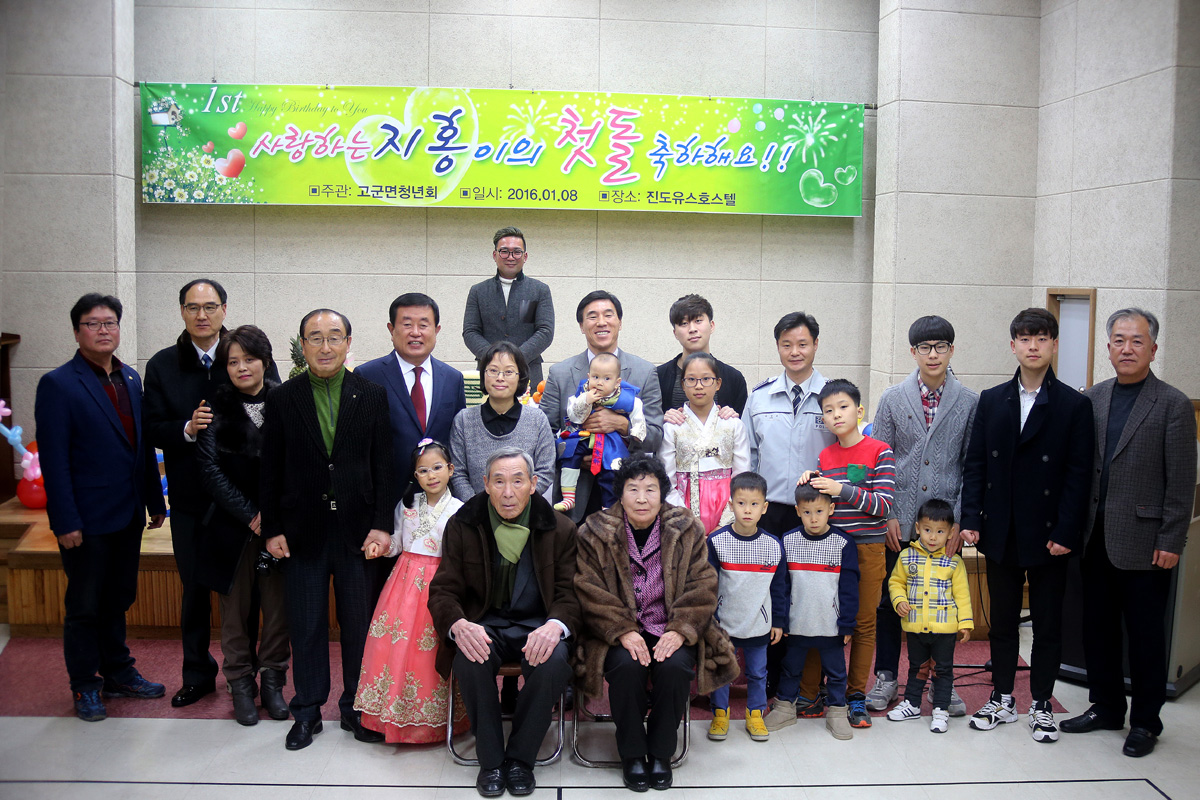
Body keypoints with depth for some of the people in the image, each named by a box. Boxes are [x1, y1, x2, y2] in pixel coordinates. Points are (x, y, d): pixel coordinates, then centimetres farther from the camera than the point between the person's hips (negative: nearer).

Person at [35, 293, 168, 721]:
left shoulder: (131, 379, 9)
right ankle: (85, 687, 22)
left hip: (128, 515, 6)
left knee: (118, 601, 18)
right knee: (85, 607, 8)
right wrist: (65, 522, -17)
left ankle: (118, 673, 32)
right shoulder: (58, 385, -10)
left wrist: (154, 499, 11)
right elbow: (54, 460, -14)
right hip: (87, 520, -6)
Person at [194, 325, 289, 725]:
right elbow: (210, 468, -4)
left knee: (278, 604, 4)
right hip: (231, 525, 0)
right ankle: (241, 685, 20)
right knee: (236, 606, 6)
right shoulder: (217, 406, 0)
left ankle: (273, 683, 19)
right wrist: (249, 515, -9)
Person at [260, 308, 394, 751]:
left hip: (358, 528, 0)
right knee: (306, 625, 9)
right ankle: (307, 711, 23)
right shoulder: (282, 399, 3)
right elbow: (271, 471, 4)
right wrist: (272, 528, 0)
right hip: (303, 529, 0)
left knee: (360, 622, 7)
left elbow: (384, 465, 1)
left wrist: (382, 524, -5)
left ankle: (356, 707, 22)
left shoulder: (373, 395, 2)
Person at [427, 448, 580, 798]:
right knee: (470, 660, -32)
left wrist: (555, 626, -26)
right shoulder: (462, 525, 0)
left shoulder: (560, 529, 0)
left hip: (537, 625, 0)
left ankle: (520, 759, -9)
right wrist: (459, 625, -25)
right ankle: (490, 761, -12)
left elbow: (569, 593, -1)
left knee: (554, 662, -32)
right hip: (483, 624, 0)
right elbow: (443, 591, -1)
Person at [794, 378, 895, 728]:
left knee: (864, 622, 6)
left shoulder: (879, 452, -5)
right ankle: (809, 695, 13)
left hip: (867, 548, -3)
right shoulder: (825, 457, 9)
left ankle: (856, 696, 18)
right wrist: (811, 485, -6)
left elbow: (884, 504, -13)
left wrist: (842, 490, -20)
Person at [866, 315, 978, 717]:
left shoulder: (970, 402, 3)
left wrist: (960, 519, -4)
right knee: (889, 598, 7)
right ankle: (886, 677, 21)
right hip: (899, 520, 0)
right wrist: (887, 514, -4)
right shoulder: (893, 398, 4)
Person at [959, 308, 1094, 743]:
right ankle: (1002, 699, 24)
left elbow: (1078, 475, -7)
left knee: (1048, 623, 9)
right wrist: (971, 519, -3)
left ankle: (1041, 704, 22)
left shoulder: (1074, 405, -3)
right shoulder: (991, 401, 6)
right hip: (1001, 533, 3)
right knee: (1002, 620, 12)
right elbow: (975, 464, 5)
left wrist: (1065, 532, -13)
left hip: (1048, 536, -2)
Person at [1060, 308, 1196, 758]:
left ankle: (1145, 721, 20)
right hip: (1097, 539, 5)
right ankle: (1105, 708, 30)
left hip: (1143, 542, -5)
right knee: (1097, 628, 14)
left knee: (1145, 635, 6)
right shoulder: (1092, 399, 8)